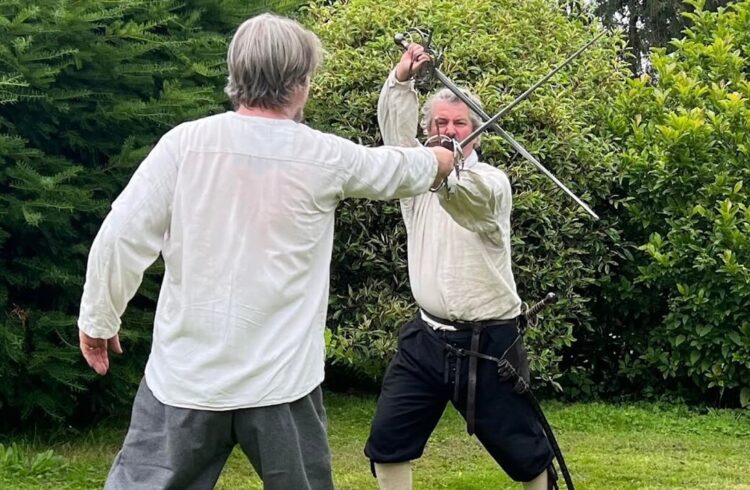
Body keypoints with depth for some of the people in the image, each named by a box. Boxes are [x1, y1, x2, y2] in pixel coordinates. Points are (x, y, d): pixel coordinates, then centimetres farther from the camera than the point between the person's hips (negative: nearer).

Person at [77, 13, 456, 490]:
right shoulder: (326, 156, -3)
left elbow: (122, 237, -7)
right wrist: (444, 158, 39)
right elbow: (400, 168, 16)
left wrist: (99, 319, 9)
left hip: (184, 374, 0)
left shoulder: (185, 142, -7)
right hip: (281, 380, 0)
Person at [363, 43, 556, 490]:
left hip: (489, 344, -5)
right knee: (387, 442, 3)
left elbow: (469, 194, -32)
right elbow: (395, 128, -6)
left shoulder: (492, 182, -7)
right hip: (426, 340, 5)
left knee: (525, 452, 4)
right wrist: (402, 79, -23)